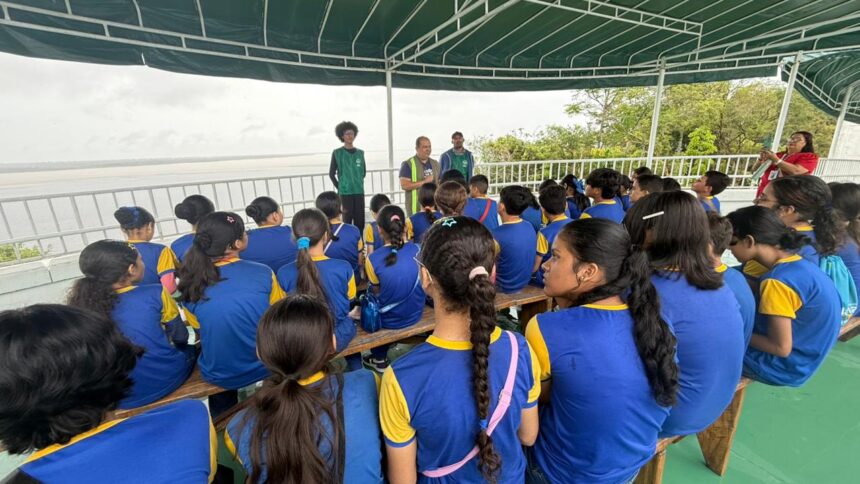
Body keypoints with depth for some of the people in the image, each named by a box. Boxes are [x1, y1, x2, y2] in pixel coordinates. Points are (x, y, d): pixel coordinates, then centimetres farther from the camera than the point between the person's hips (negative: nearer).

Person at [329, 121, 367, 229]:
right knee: (347, 219, 1)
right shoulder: (337, 153, 0)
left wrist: (358, 183, 12)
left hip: (359, 191, 3)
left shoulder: (360, 153, 9)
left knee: (360, 221, 6)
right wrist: (339, 187, 0)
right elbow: (331, 173, 3)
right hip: (345, 192, -3)